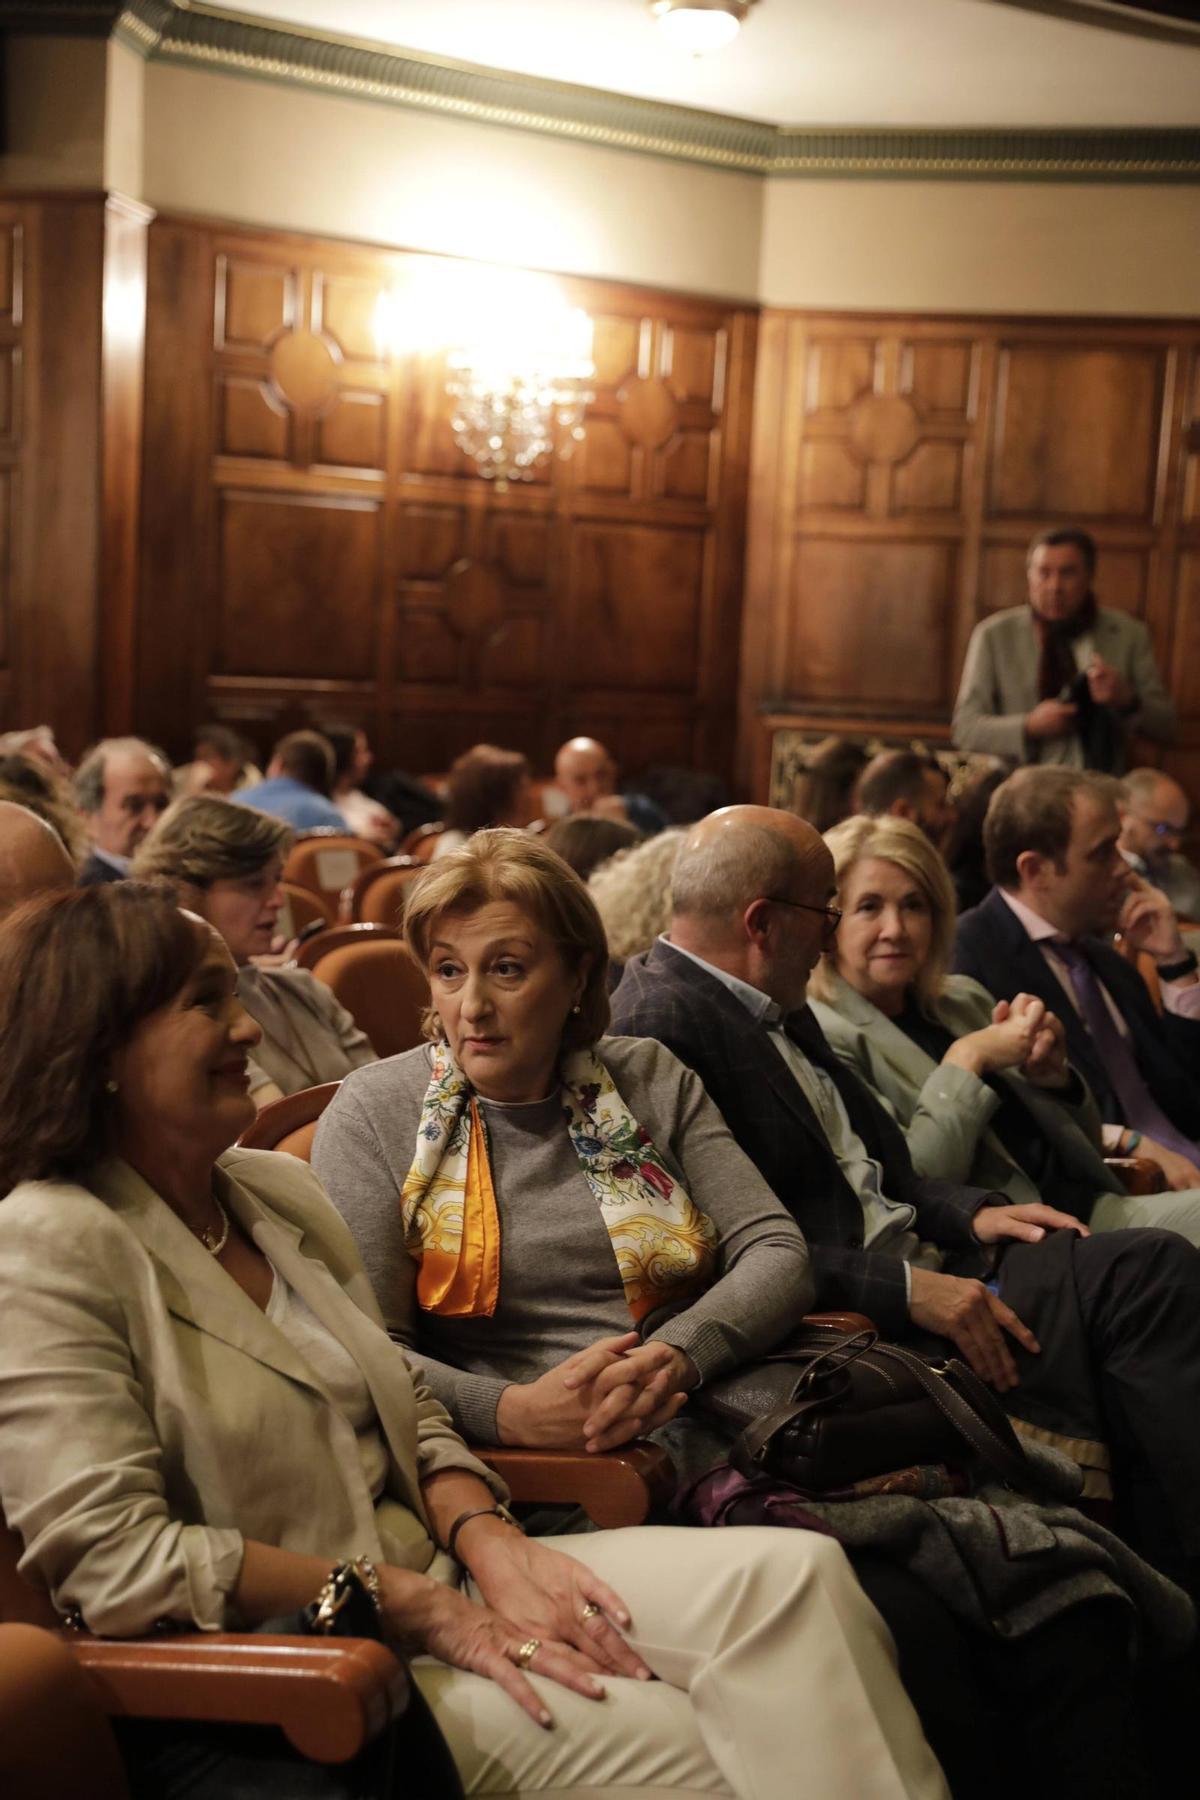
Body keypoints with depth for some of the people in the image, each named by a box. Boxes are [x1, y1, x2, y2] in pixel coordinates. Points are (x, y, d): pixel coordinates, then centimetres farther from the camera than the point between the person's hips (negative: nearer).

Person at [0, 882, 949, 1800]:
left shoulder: (281, 1189, 14)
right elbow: (114, 1556, -18)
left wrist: (490, 1542, -6)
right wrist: (426, 1609, -17)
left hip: (426, 1576, 8)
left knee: (791, 1573, -15)